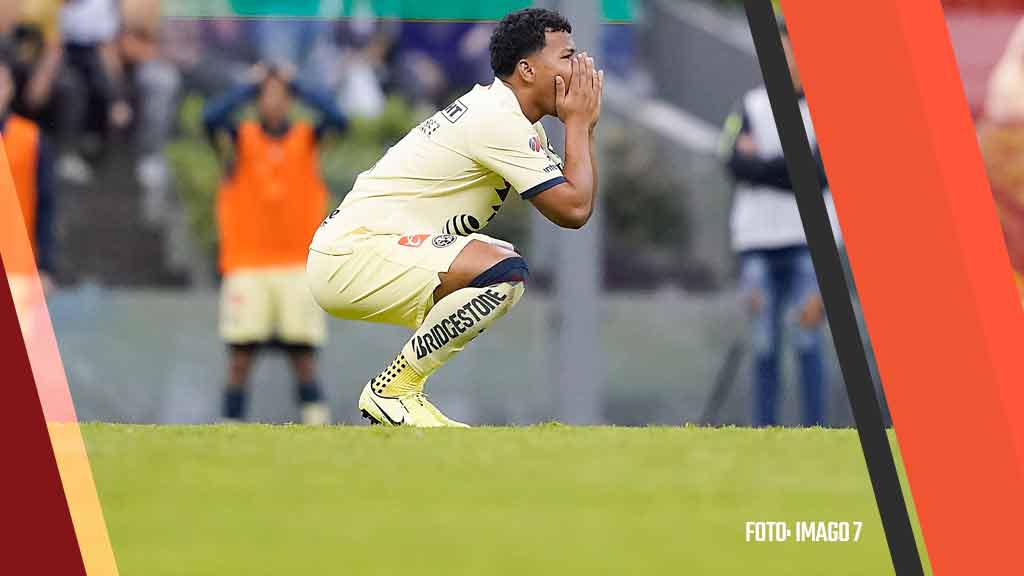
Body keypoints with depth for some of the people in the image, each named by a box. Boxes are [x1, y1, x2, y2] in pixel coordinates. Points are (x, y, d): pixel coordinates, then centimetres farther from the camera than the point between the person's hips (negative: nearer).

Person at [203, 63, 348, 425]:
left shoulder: (306, 139, 8)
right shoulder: (242, 139, 5)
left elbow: (336, 119, -12)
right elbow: (212, 117, -15)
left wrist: (295, 87, -5)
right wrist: (253, 86, -6)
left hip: (298, 263, 1)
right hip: (247, 264, -1)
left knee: (304, 356, -3)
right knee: (240, 357, -5)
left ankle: (316, 422, -5)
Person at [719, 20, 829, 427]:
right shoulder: (752, 107, 11)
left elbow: (822, 173, -10)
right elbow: (736, 162, -3)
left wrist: (762, 165, -7)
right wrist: (795, 169, -10)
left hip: (810, 241, -2)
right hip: (758, 243, 2)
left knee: (809, 343, -7)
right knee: (765, 346, 3)